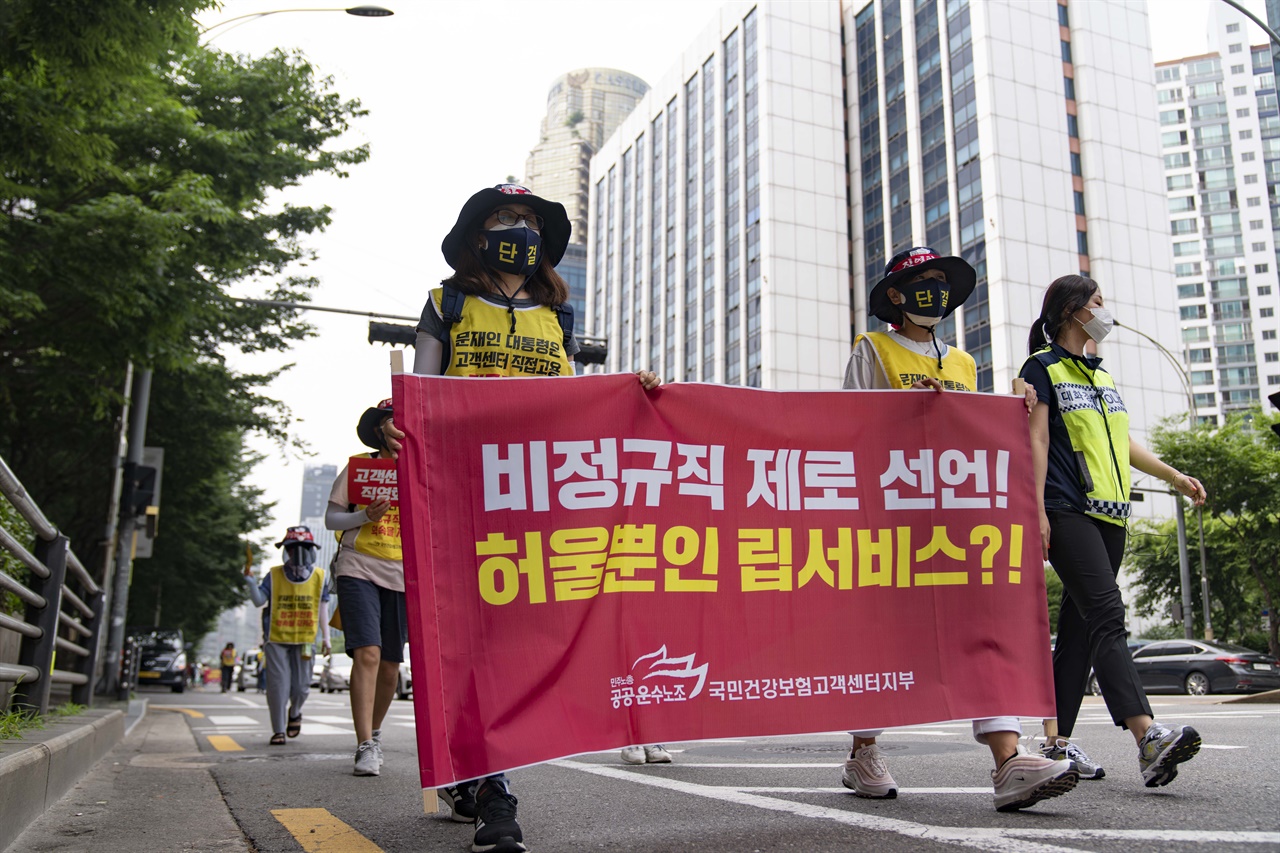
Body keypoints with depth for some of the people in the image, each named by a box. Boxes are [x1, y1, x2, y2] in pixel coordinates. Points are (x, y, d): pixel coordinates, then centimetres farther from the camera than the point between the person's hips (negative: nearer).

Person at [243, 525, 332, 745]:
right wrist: (251, 582, -23)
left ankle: (294, 713, 33)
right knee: (278, 685, -5)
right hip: (276, 639, -1)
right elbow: (259, 600, -6)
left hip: (304, 640, 1)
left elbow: (323, 607, 8)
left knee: (301, 687, 0)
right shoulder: (274, 575, -1)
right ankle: (278, 730, 8)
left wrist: (325, 636, 7)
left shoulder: (319, 577, 2)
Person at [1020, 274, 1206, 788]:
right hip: (1067, 510, -8)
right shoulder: (1042, 367, 2)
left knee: (1081, 625, 5)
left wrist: (1175, 477, 23)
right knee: (1107, 615, -20)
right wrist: (1037, 510, -15)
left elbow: (1121, 443, 29)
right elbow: (1036, 441, -7)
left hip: (1107, 514, 8)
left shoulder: (1100, 375, 24)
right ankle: (1147, 737, -29)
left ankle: (1058, 741, 9)